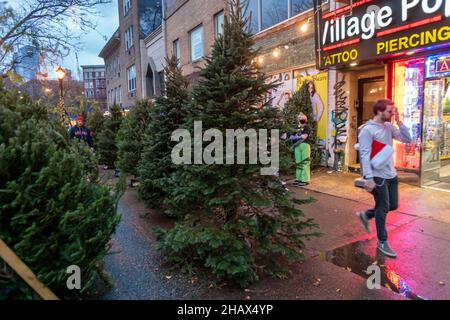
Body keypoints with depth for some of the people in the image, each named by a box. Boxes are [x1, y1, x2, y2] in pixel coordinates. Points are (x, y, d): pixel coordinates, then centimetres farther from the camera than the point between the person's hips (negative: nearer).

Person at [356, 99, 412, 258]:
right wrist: (369, 178, -26)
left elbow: (407, 139, 5)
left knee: (393, 205, 14)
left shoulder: (389, 127, 8)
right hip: (378, 176, -7)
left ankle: (366, 215, 35)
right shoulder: (368, 129, -14)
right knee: (383, 208, 2)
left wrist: (399, 121, -3)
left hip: (391, 174, 7)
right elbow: (365, 155, -20)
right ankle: (382, 242, 18)